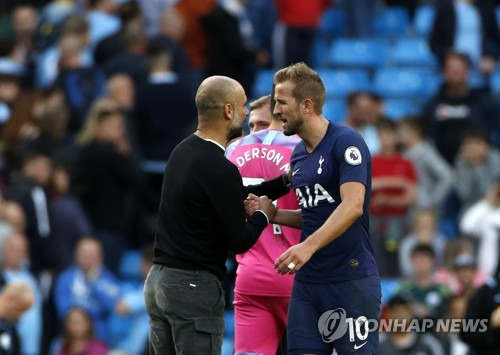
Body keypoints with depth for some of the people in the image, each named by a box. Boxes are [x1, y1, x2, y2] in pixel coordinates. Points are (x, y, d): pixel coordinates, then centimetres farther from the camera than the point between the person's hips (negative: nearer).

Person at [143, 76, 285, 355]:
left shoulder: (184, 152, 11)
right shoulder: (219, 169, -18)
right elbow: (239, 241, -13)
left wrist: (285, 182, 22)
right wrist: (264, 216, 5)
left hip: (158, 280, 9)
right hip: (194, 287, -9)